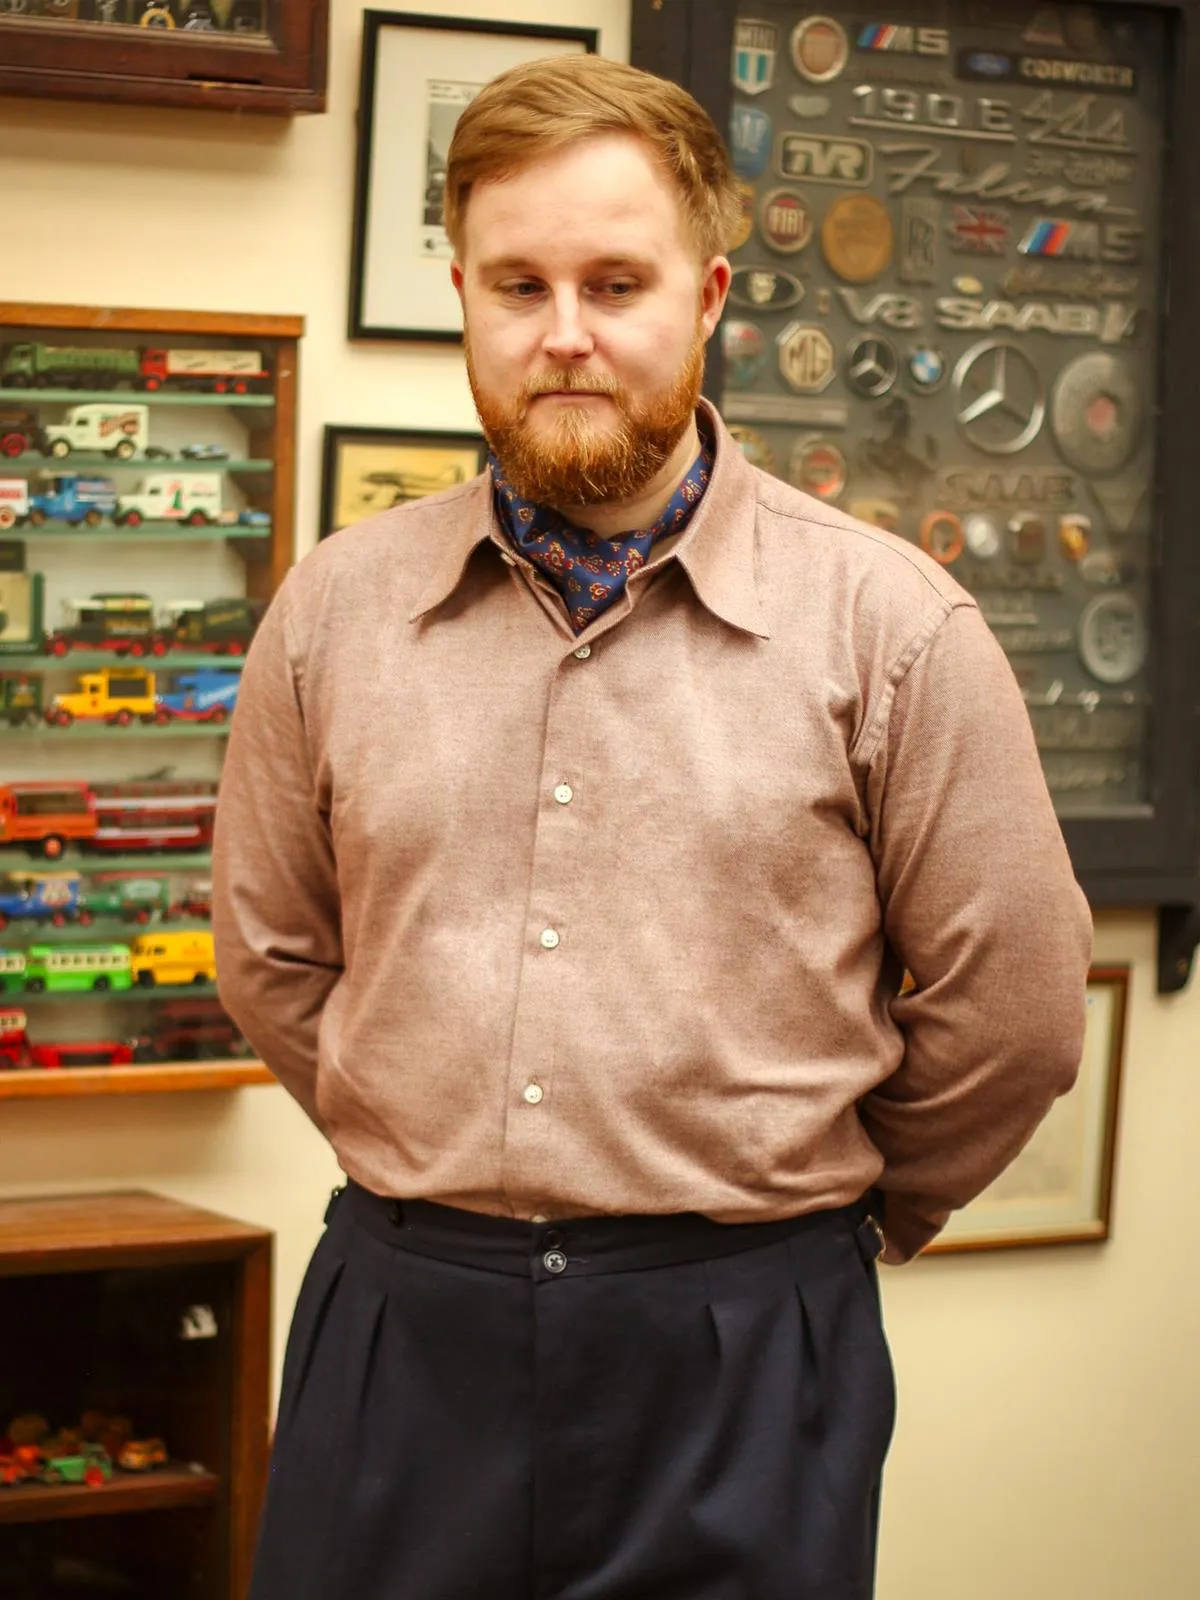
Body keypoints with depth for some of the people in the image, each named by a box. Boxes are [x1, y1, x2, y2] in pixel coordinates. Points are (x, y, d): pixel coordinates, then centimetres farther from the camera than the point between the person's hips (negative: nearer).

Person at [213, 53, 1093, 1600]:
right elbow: (272, 957, 15)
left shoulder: (891, 624, -4)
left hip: (744, 1359, -2)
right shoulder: (333, 613, 5)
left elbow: (1008, 1007, 1)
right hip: (400, 1325, 2)